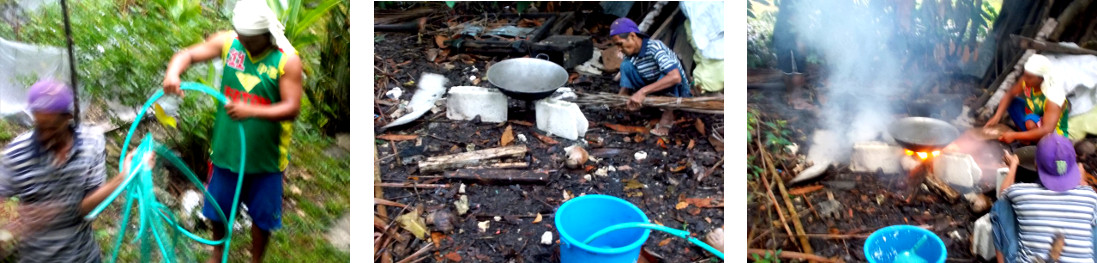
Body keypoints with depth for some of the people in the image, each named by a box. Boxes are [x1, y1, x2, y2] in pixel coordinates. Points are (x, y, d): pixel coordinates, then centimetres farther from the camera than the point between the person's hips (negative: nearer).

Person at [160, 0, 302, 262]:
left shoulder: (287, 60, -18)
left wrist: (251, 111, -35)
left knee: (262, 215, 14)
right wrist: (173, 73, -28)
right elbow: (187, 54, -6)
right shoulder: (227, 41, -8)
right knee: (217, 208, 21)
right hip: (227, 148, 3)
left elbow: (292, 107, -21)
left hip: (266, 154, -3)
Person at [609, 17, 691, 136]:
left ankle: (668, 115, -21)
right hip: (651, 90, 5)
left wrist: (643, 91, -43)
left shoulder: (655, 47, -27)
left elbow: (676, 77, -40)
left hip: (677, 91, -5)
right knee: (626, 65, -14)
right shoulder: (630, 55, -6)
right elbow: (626, 87, 1)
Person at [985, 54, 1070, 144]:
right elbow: (1009, 94, -1)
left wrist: (1014, 136, -39)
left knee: (1031, 121, -35)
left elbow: (1047, 131, -40)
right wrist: (997, 116, -17)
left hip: (1055, 133, -7)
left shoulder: (1053, 96, -34)